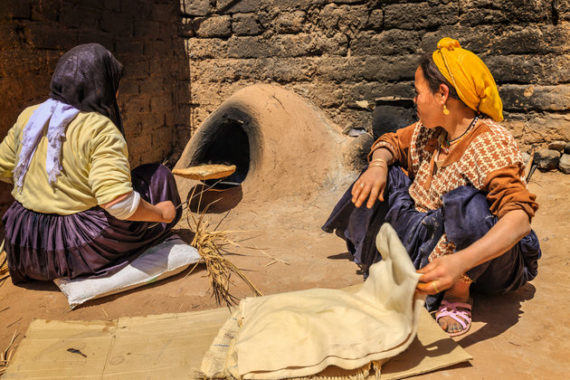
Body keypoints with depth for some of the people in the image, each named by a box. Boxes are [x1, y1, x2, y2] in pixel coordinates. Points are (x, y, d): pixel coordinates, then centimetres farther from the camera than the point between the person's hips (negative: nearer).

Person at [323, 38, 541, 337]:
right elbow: (390, 142, 12)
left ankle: (459, 292, -15)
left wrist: (461, 261, -51)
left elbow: (520, 217, -36)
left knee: (467, 201, -37)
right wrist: (378, 165, -14)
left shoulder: (491, 143, -25)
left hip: (488, 261, -6)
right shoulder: (431, 132, -3)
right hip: (432, 239, 6)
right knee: (383, 179, -3)